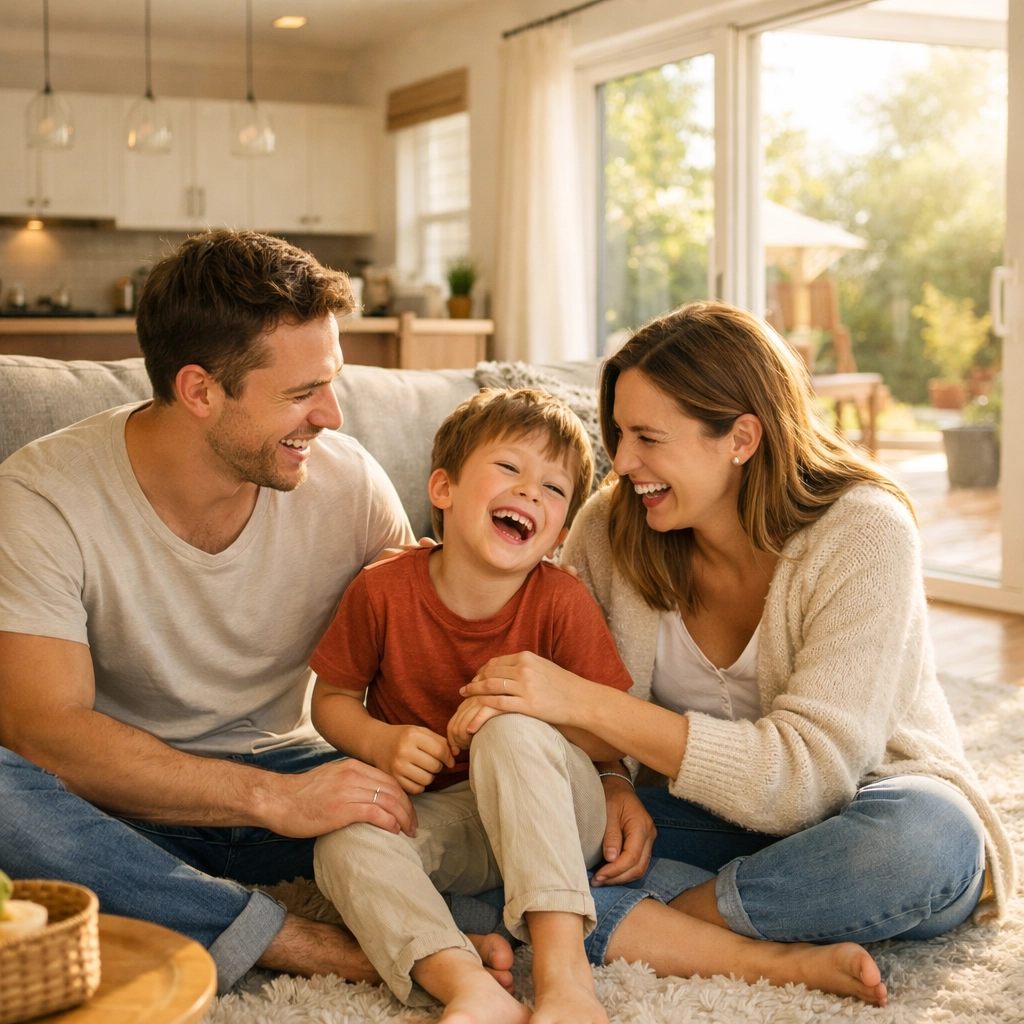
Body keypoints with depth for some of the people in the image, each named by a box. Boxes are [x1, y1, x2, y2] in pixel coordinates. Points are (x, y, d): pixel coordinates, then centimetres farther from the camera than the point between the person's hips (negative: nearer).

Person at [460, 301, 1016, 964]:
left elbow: (803, 778, -28)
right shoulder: (612, 525, -9)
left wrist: (585, 703, -33)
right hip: (707, 817, 3)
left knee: (923, 839, -38)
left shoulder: (864, 535, -21)